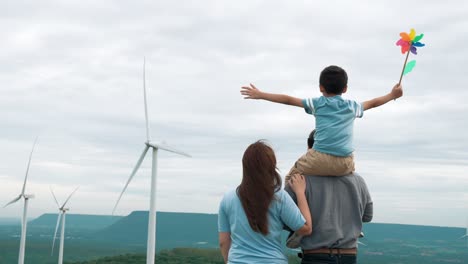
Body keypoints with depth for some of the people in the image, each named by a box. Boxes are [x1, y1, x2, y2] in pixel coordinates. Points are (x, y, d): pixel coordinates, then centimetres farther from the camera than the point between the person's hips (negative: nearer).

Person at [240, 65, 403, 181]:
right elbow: (373, 103, 32)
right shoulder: (352, 106, 16)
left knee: (291, 178, 15)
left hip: (321, 159, -3)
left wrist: (260, 95, 14)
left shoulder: (317, 103, 10)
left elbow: (288, 100, 9)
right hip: (345, 164, 3)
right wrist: (393, 95, 48)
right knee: (351, 173, 36)